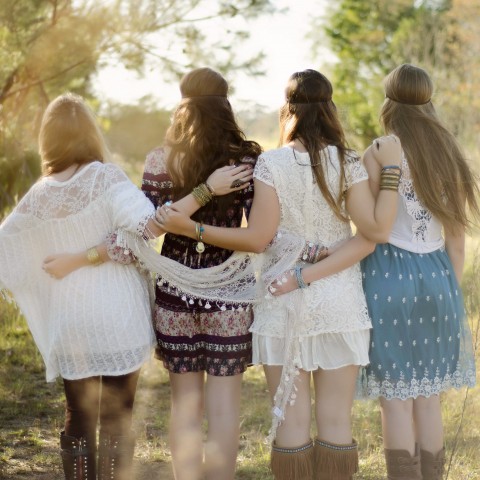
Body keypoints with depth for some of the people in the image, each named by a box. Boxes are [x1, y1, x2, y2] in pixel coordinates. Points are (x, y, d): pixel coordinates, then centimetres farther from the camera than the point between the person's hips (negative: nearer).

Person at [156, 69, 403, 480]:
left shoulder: (271, 164, -6)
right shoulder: (347, 163, -3)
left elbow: (258, 239, -9)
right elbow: (376, 231, -10)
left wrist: (189, 228, -7)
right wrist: (391, 168, -4)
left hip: (284, 306, -1)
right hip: (340, 304, 1)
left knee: (291, 417, 5)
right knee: (336, 418, 5)